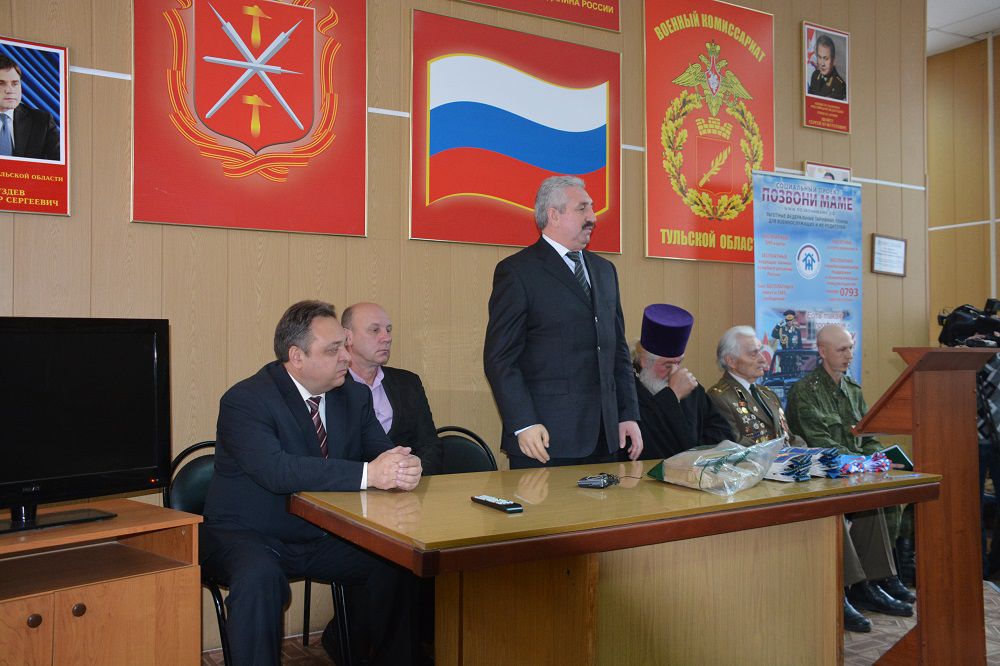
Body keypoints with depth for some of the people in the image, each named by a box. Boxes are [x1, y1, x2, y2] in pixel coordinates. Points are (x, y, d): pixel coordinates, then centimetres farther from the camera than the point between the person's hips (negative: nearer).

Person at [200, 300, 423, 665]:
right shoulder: (245, 400, -17)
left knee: (398, 564, -14)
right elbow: (276, 470, -33)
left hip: (323, 538, 5)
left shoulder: (354, 396, 3)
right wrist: (367, 474, -40)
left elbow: (382, 452, -1)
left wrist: (403, 468, -28)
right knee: (260, 577, -36)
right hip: (248, 536, -5)